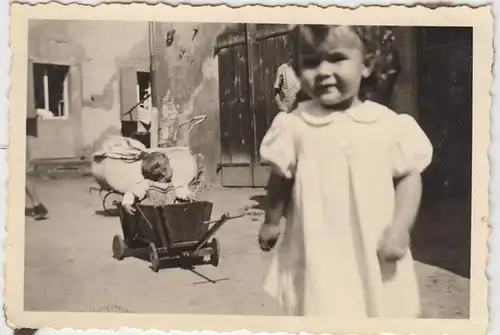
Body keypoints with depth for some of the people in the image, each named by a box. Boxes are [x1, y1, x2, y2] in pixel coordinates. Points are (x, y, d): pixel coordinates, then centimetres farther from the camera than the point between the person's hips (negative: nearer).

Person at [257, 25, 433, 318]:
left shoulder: (390, 124, -8)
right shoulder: (294, 125, -5)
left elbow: (409, 177, 0)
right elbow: (281, 178, 7)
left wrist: (399, 230, -11)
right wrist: (272, 222, 17)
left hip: (375, 256, 1)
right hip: (317, 255, 0)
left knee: (380, 308, 15)